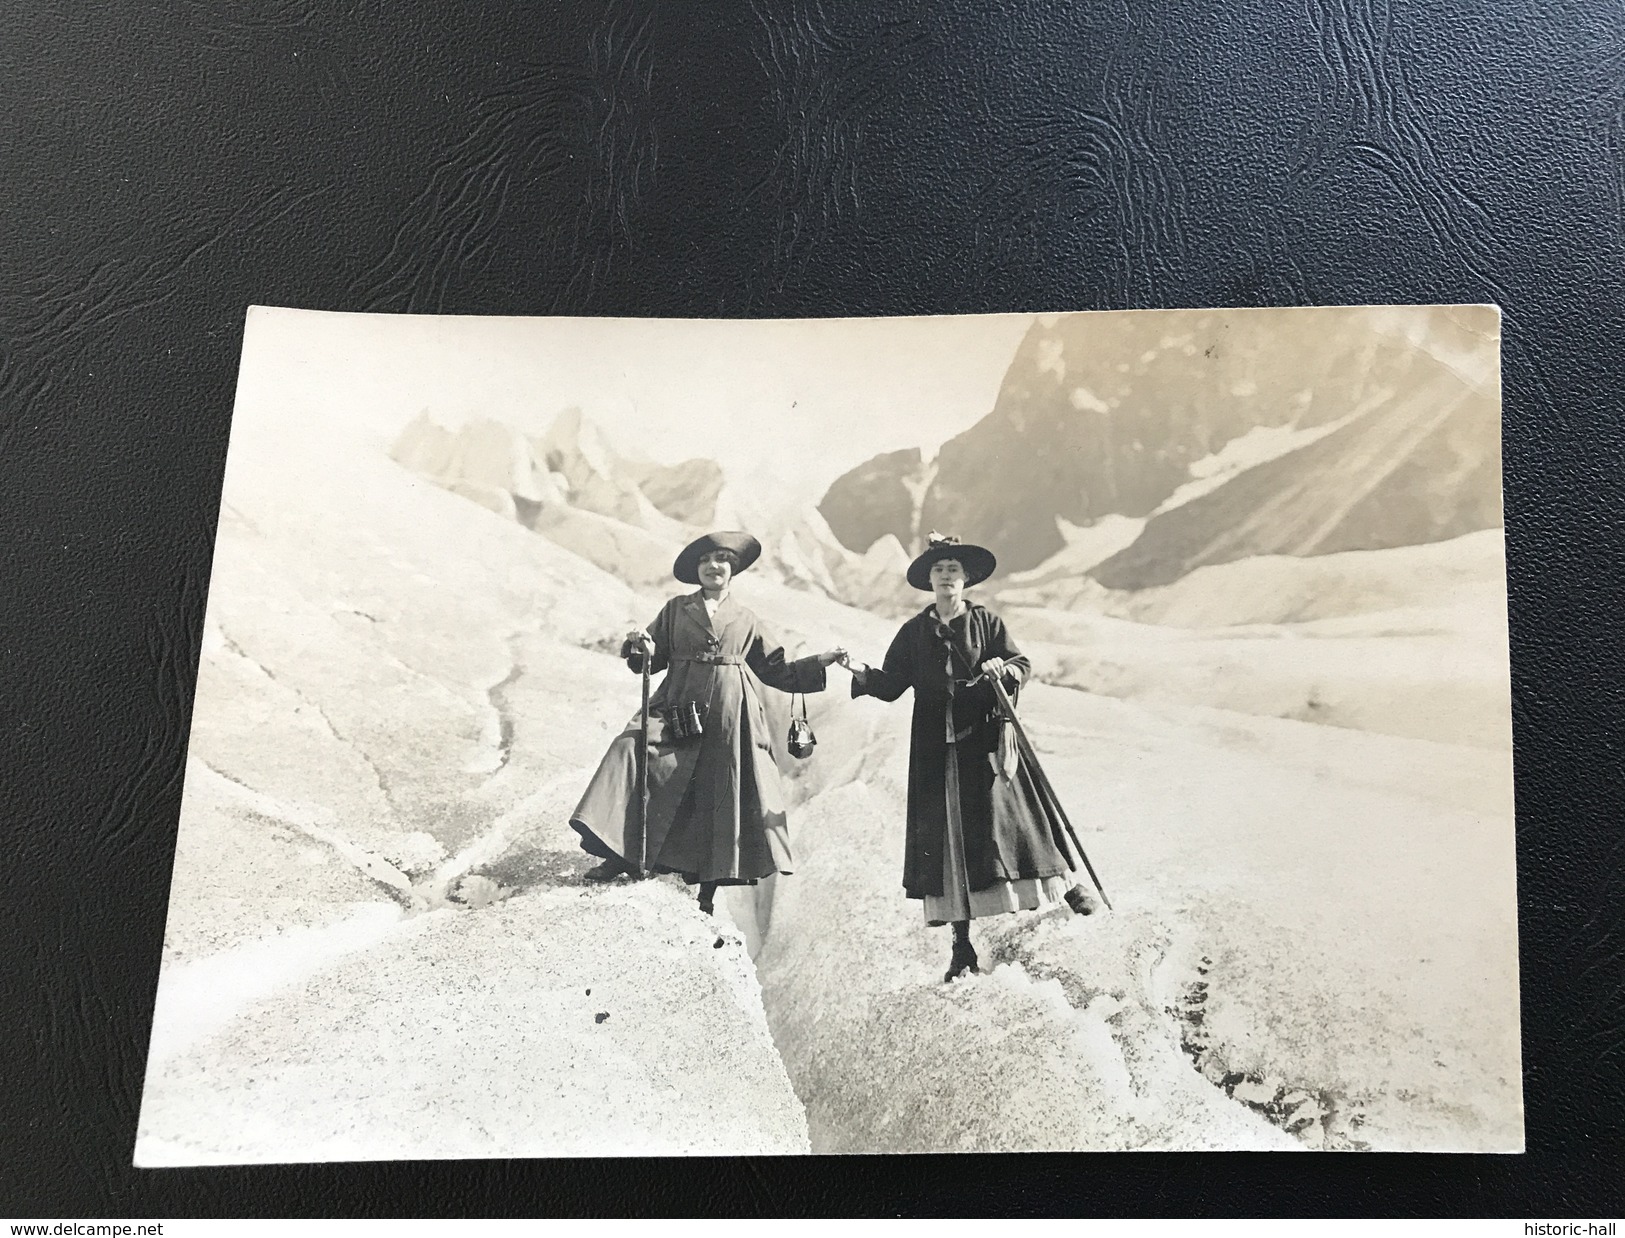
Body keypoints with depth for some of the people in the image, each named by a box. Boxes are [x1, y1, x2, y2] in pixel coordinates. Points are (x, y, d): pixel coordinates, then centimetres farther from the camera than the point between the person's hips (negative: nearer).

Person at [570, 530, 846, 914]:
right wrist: (640, 647, -10)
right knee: (631, 748, -23)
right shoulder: (676, 610, 16)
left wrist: (823, 661, 10)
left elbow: (779, 671, 18)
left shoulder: (747, 621, 18)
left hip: (731, 716, 1)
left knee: (725, 793, -4)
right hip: (680, 708, 0)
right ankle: (619, 854, -19)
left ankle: (710, 886, 7)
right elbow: (651, 661, 12)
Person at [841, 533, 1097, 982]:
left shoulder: (986, 622, 6)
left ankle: (1066, 885, 16)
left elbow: (1022, 664, 2)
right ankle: (962, 945, 5)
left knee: (1005, 818, -5)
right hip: (936, 747, 2)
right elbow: (891, 684, 7)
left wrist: (1003, 668, -21)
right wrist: (862, 673, -12)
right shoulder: (915, 631, 11)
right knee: (945, 835, 0)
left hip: (984, 740, -2)